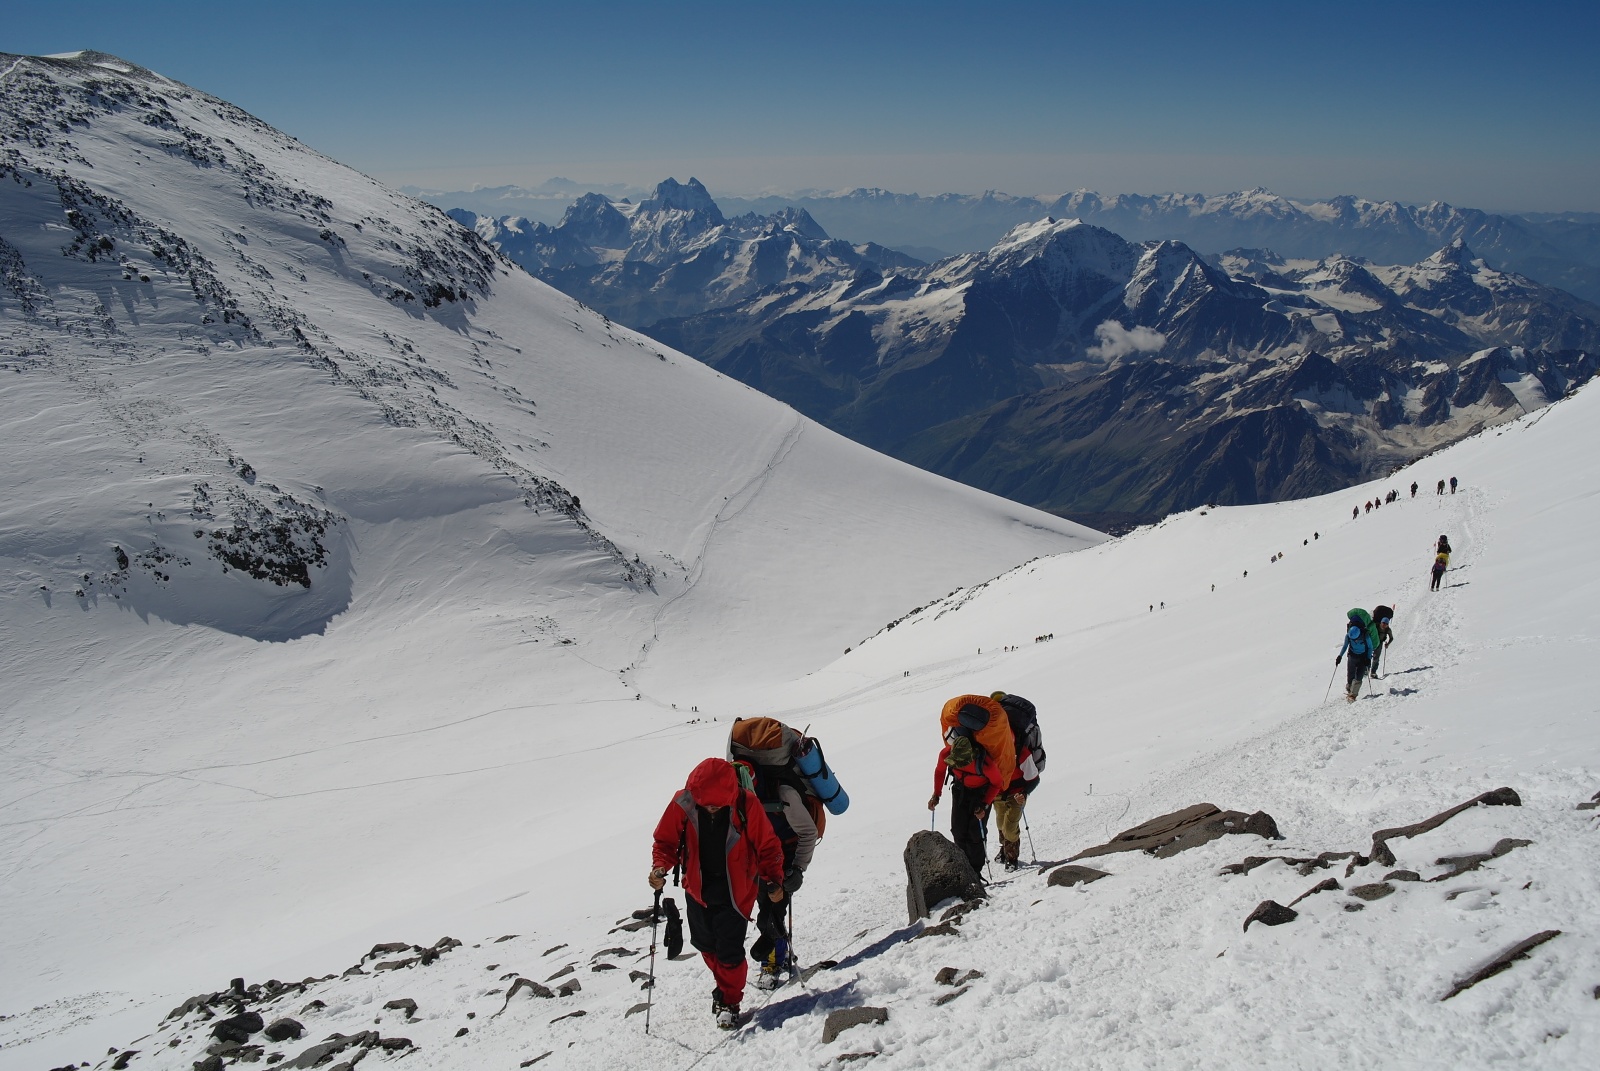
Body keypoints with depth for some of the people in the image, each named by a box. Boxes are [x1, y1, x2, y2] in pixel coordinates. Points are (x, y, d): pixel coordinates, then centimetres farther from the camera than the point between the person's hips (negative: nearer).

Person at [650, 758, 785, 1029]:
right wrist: (660, 867, -20)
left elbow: (767, 846, -8)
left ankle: (729, 1000, 18)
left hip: (736, 891, -3)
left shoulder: (746, 805, -21)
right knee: (705, 944, 17)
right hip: (698, 888, 3)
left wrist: (774, 881, -9)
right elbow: (665, 841, -3)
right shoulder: (683, 805, -17)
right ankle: (725, 984, 44)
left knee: (729, 950, -6)